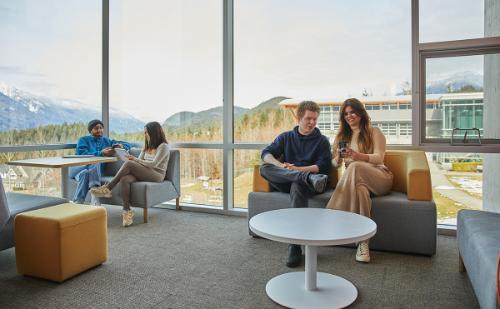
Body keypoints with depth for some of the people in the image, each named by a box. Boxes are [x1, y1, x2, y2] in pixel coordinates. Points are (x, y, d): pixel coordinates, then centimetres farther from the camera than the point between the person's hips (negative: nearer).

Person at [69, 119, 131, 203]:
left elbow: (127, 144, 18)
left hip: (95, 170, 1)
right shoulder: (83, 140, 10)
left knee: (95, 163, -35)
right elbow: (82, 155, -10)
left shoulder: (107, 141, 20)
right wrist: (101, 153, -20)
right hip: (78, 167, -1)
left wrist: (121, 145, -6)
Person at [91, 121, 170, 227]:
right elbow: (139, 161, 17)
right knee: (124, 179, -28)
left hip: (157, 175, -7)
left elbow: (153, 164, -12)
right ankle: (127, 211, -31)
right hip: (142, 174, 7)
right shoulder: (147, 146, 24)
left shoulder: (164, 146, -1)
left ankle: (108, 188, -20)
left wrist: (134, 159, -10)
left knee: (128, 164, -28)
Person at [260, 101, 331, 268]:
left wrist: (296, 169, -16)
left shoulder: (322, 141, 12)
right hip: (285, 183, 3)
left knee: (297, 186, -39)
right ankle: (308, 178, -40)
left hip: (301, 182, -2)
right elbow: (266, 154, 4)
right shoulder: (286, 137, 18)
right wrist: (280, 165, -18)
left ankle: (295, 247, -40)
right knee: (264, 168, -25)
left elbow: (323, 167, -2)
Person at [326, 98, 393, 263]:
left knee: (354, 167, -36)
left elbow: (379, 158, -7)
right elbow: (334, 164, 12)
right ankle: (363, 242, -43)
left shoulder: (374, 132, 10)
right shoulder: (342, 135, 21)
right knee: (360, 187, -38)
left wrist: (358, 156, -27)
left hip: (379, 178, -2)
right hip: (356, 179, 2)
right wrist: (338, 159, -14)